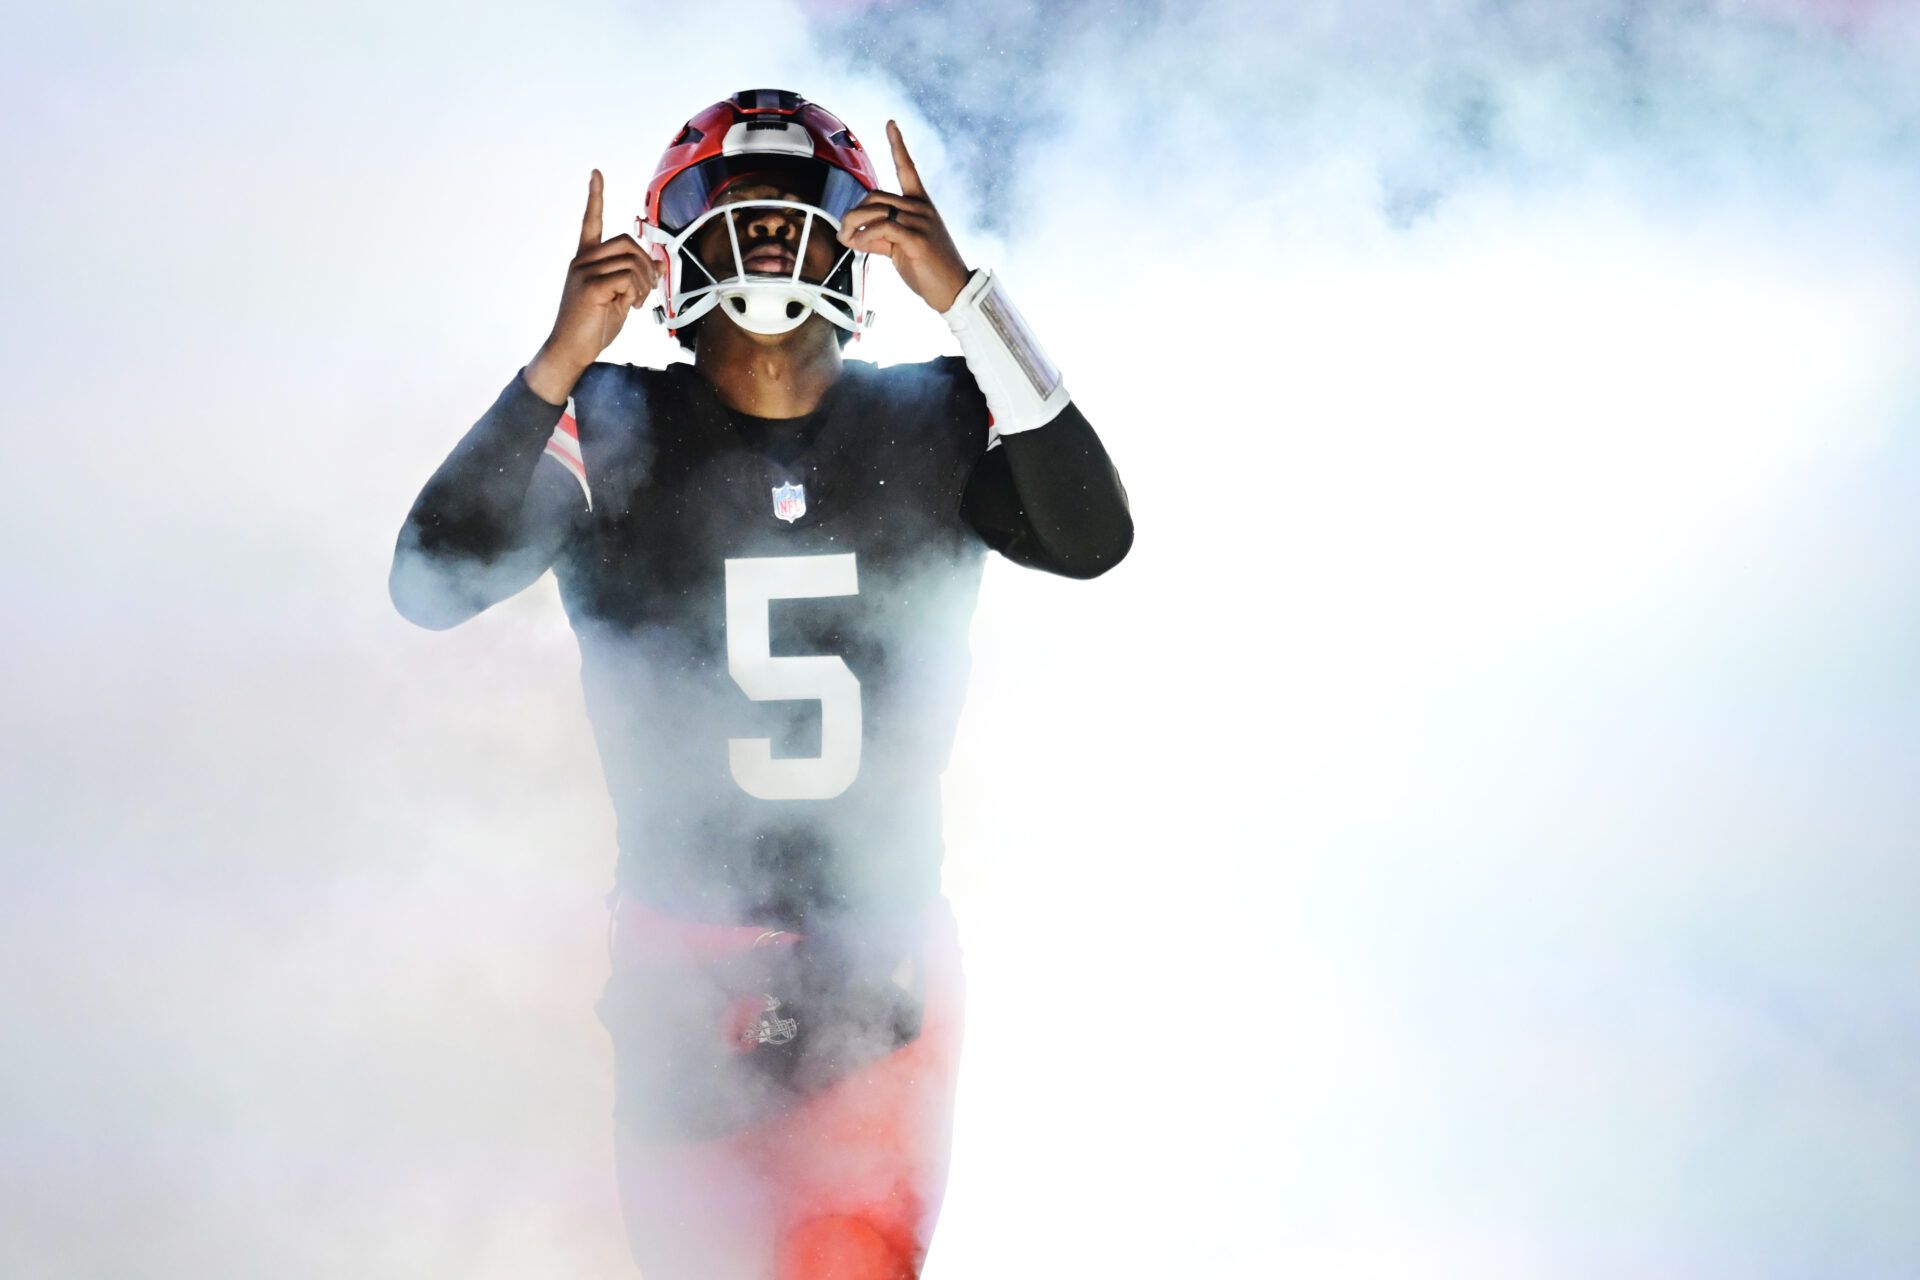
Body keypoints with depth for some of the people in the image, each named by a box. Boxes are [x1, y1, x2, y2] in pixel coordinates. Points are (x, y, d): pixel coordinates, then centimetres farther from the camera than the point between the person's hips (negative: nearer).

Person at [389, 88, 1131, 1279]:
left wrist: (968, 300, -21)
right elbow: (431, 587, -15)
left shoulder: (934, 423, 1)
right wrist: (558, 363, -23)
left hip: (888, 986, 1)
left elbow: (1092, 540, -16)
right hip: (685, 979, -1)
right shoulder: (610, 431, -4)